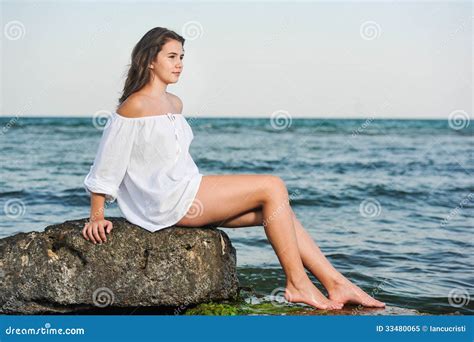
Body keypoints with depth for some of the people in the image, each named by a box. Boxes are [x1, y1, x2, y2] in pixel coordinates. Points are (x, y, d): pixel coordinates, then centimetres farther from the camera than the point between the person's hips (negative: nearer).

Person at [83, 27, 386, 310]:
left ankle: (337, 284, 0)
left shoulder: (175, 104, 16)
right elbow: (106, 164, -9)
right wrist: (97, 217, -10)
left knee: (274, 210, -1)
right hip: (170, 201, -8)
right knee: (273, 187, -13)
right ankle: (297, 283, -8)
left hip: (189, 195, 8)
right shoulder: (135, 106, -10)